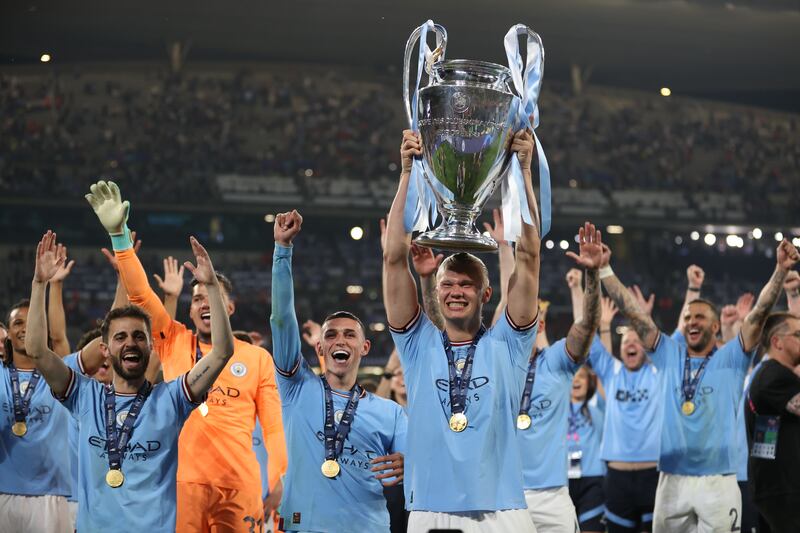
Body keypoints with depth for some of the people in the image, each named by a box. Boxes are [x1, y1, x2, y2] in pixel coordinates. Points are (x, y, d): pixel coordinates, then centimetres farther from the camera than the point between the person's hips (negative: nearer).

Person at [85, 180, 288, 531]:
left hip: (241, 485, 0)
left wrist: (276, 479, -4)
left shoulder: (257, 357, 10)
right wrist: (119, 233, -6)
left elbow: (273, 426, 8)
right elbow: (139, 294, 3)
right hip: (182, 482, 0)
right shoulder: (174, 342, 12)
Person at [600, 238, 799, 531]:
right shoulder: (669, 356, 12)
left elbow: (759, 313, -6)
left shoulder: (731, 359, 5)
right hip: (671, 480, 3)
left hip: (717, 481, -3)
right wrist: (604, 269, 4)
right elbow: (632, 311, 9)